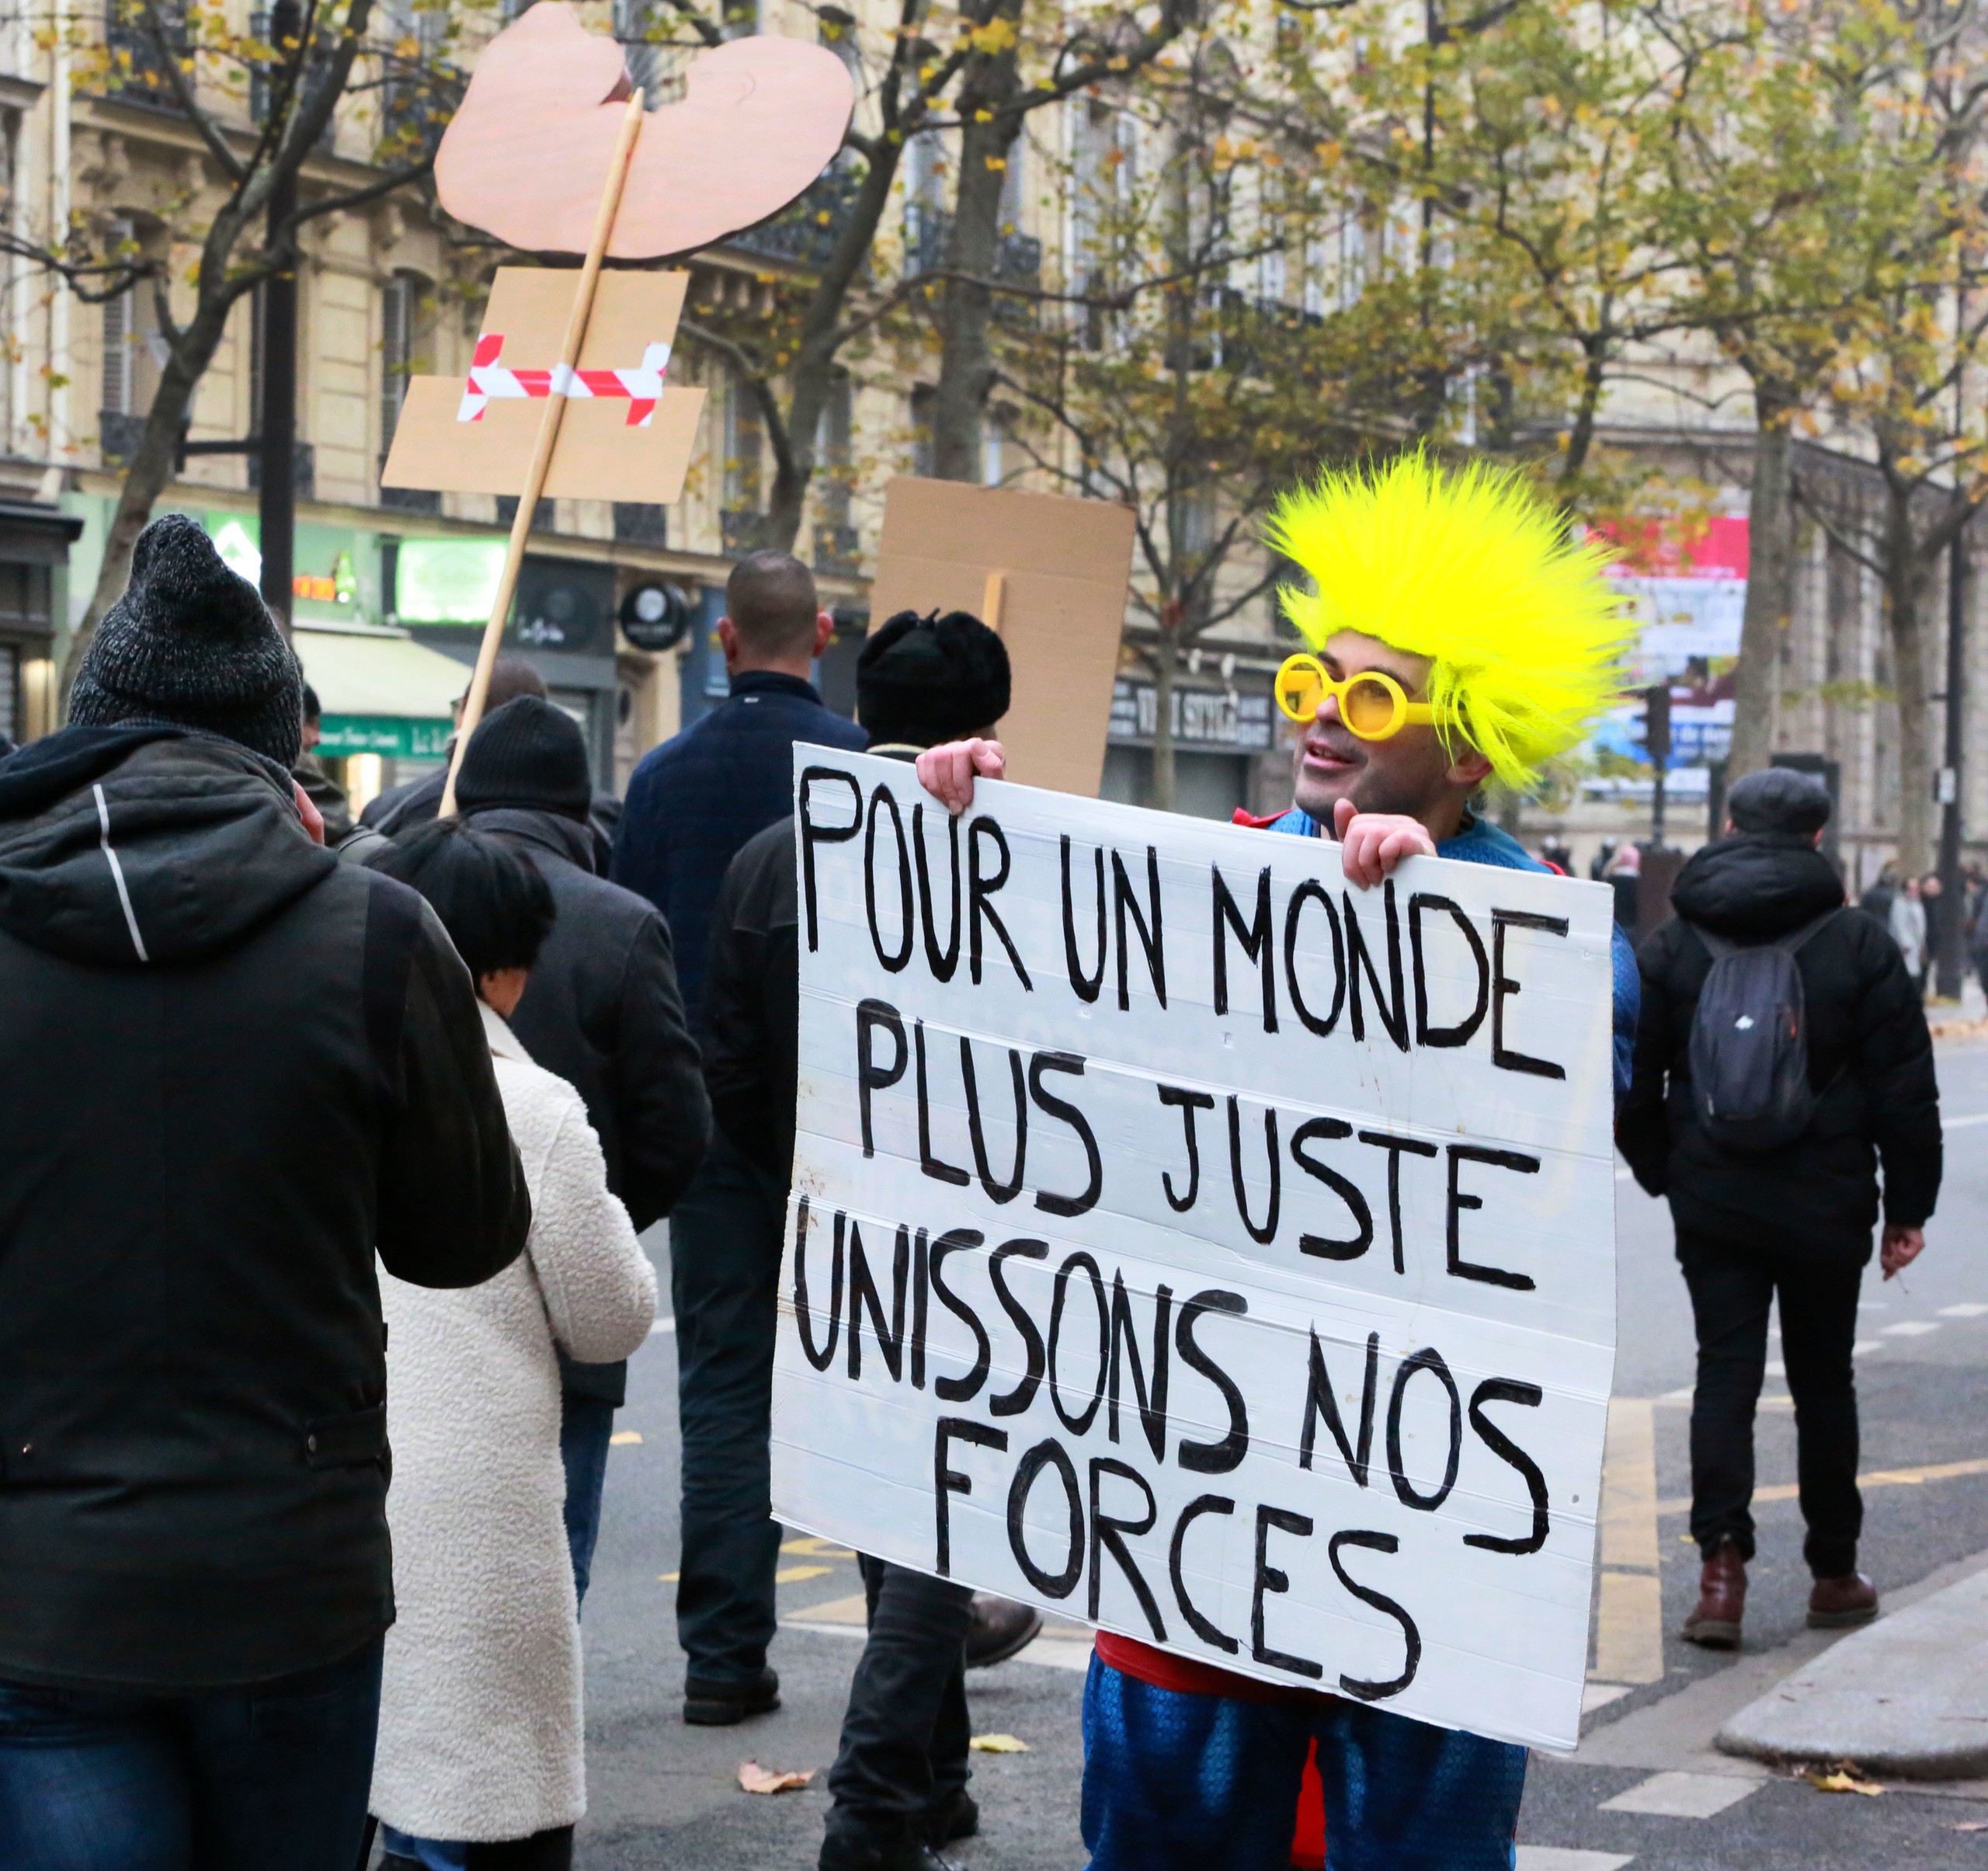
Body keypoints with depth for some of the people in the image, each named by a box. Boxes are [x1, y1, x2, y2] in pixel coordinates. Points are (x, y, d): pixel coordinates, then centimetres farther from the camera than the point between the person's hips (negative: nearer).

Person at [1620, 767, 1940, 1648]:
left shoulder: (1670, 946, 1)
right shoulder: (1860, 946, -4)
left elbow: (1635, 1085, 4)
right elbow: (1906, 1091, -4)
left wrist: (1667, 1176, 16)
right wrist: (1908, 1206, 4)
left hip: (1712, 1204, 1)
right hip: (1826, 1208, -1)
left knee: (1725, 1371, 2)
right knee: (1823, 1380, 11)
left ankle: (1722, 1567, -15)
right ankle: (1834, 1575, 20)